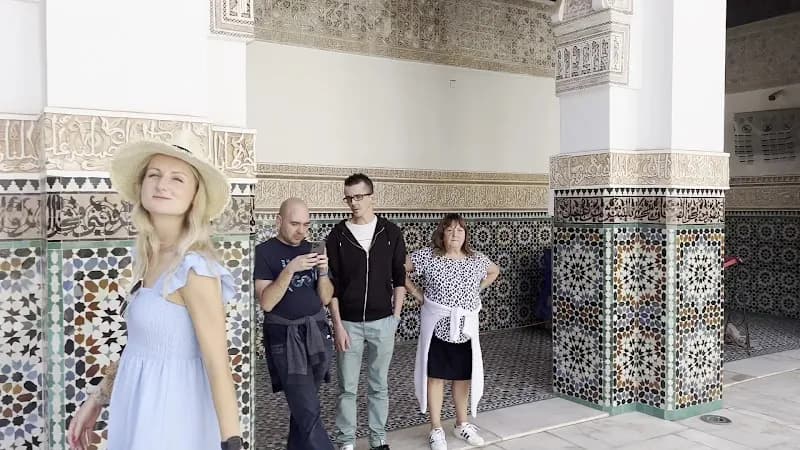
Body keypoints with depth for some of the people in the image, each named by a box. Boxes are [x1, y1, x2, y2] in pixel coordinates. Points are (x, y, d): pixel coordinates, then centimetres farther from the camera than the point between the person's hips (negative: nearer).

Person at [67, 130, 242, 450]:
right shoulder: (149, 258, 2)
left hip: (171, 410, -8)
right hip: (138, 405, 8)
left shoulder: (194, 267, -22)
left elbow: (218, 366, -23)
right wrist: (98, 399, 17)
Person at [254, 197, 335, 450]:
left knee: (303, 406, 10)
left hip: (317, 333, 5)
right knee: (308, 412, -7)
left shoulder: (310, 250, 10)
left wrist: (323, 271, -10)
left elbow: (325, 298, 7)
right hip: (286, 337, -5)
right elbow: (266, 303, -14)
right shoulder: (264, 252, -6)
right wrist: (290, 270, -24)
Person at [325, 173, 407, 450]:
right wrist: (337, 324, -8)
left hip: (382, 322, 1)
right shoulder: (337, 235, -3)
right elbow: (332, 284, -4)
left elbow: (399, 278, 4)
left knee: (379, 385, 12)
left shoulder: (391, 232, -1)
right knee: (347, 387, 7)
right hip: (349, 323, -1)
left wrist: (396, 315, -1)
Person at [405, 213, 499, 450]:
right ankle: (436, 429, 16)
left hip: (465, 326, 3)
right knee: (436, 375, 4)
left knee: (463, 375, 12)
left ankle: (462, 424, 29)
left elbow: (494, 271, 21)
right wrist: (416, 293, -6)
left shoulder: (477, 259, 1)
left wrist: (475, 290, 9)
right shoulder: (427, 256, -9)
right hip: (437, 324, -3)